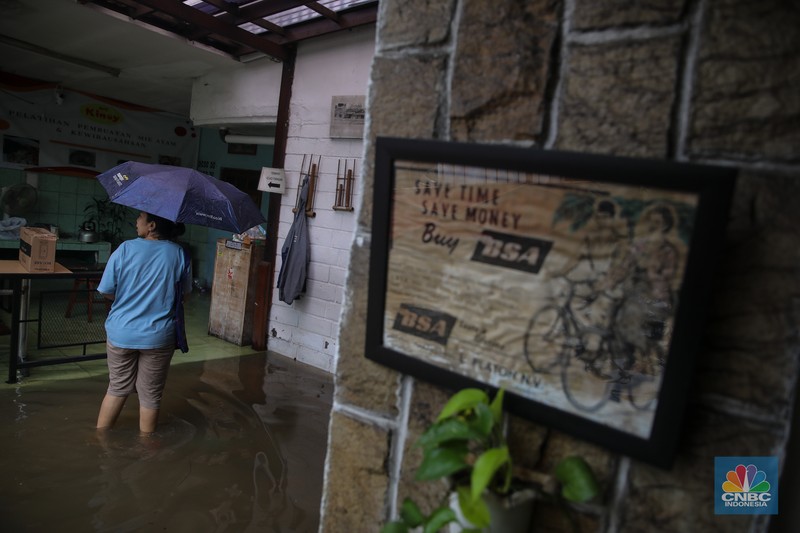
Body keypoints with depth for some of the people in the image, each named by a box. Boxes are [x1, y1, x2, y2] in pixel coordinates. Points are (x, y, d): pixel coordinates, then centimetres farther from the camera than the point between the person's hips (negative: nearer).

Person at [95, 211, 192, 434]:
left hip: (121, 333, 1)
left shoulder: (125, 249, -10)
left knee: (117, 388, 19)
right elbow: (184, 293, 3)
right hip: (158, 336, 0)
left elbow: (107, 292, -4)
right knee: (151, 395, 13)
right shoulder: (179, 254, -8)